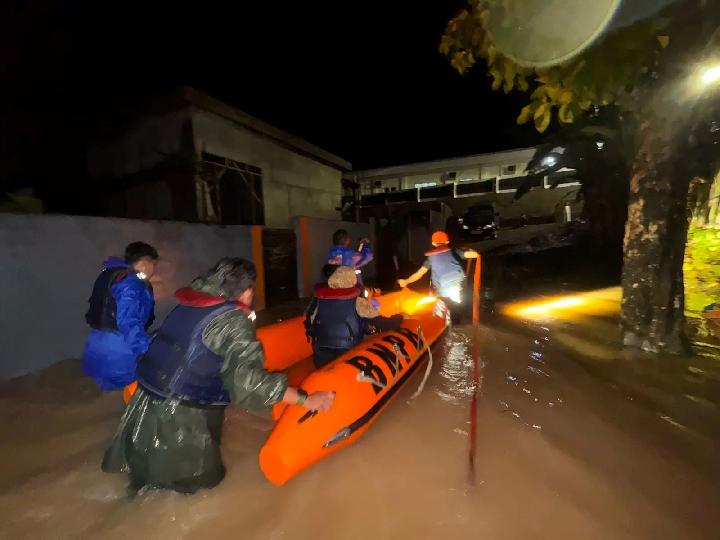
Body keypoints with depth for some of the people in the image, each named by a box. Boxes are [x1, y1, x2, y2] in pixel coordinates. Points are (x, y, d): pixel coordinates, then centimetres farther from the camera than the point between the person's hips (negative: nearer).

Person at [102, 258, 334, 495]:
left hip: (148, 399, 8)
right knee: (200, 475, 18)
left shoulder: (189, 305, -1)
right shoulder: (233, 320, -23)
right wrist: (305, 399, -26)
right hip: (182, 415, -7)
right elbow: (248, 379, -30)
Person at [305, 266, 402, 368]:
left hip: (321, 356, 4)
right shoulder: (358, 302, -15)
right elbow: (379, 322, -11)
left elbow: (309, 325, 6)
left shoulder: (318, 299, -2)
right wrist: (396, 320, 8)